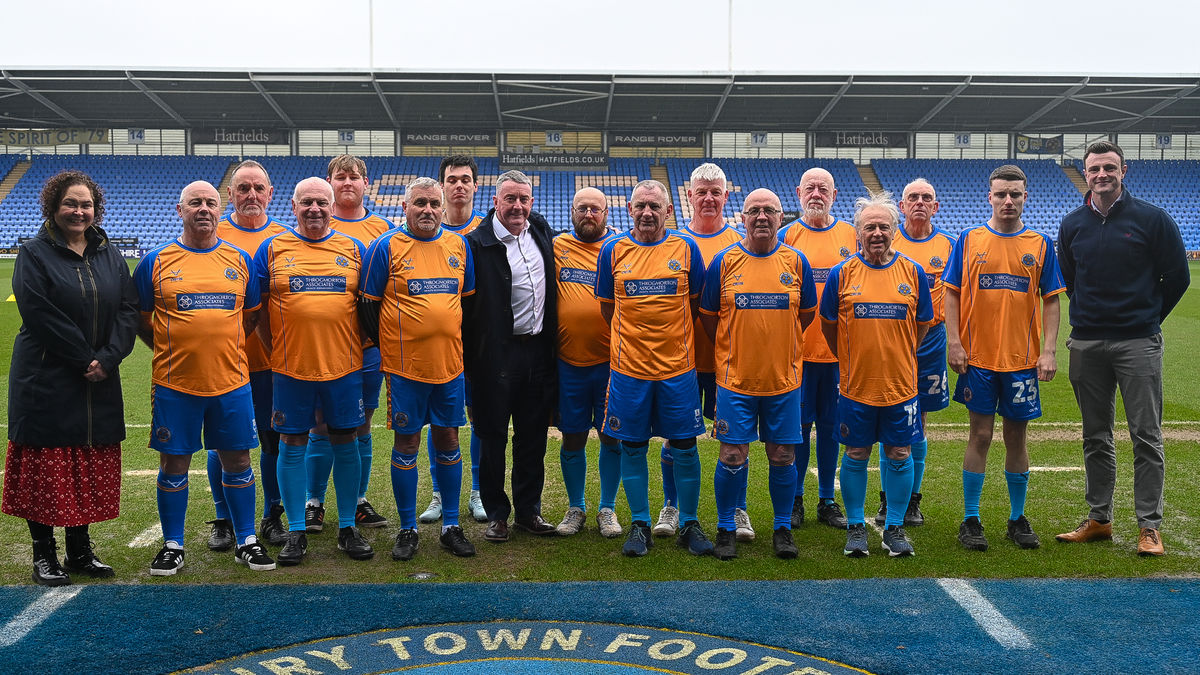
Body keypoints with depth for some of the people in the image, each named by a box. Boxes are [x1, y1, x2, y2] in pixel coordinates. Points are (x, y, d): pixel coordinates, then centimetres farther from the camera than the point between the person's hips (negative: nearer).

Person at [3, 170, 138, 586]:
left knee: (91, 469, 10)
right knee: (46, 468, 2)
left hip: (100, 384, 5)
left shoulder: (110, 256, 10)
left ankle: (80, 551, 22)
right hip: (46, 382, -4)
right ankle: (44, 555, 13)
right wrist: (86, 359, -16)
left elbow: (128, 310, 2)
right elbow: (40, 316, -14)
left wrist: (108, 358, -12)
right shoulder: (34, 255, -3)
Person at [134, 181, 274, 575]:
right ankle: (173, 546, 20)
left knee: (237, 461, 7)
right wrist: (169, 349, 1)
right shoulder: (157, 262, 1)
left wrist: (227, 347, 8)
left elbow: (252, 314, 16)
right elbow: (138, 319, 8)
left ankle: (247, 542, 20)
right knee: (173, 465, 6)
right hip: (175, 384, -1)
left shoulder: (239, 260, 6)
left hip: (231, 381, 1)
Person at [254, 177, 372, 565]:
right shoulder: (272, 249, 4)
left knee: (346, 443, 6)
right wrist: (275, 350, 2)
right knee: (292, 445, 4)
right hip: (290, 368, -1)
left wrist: (360, 347, 4)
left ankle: (347, 528, 19)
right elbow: (257, 308, 7)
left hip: (344, 366, 1)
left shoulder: (354, 249, 7)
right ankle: (296, 532, 16)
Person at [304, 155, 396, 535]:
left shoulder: (382, 228, 9)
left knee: (361, 426, 10)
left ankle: (359, 501, 20)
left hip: (370, 343, 2)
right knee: (322, 426, 3)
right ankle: (313, 503, 14)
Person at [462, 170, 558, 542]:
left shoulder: (541, 230, 8)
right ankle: (496, 514, 18)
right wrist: (468, 361, -13)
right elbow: (466, 306, -10)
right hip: (497, 355, -5)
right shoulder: (477, 243, -10)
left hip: (539, 350, 5)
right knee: (493, 436, 5)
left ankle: (529, 510, 24)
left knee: (533, 435, 12)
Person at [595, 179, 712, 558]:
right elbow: (607, 307, 11)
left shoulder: (686, 248, 1)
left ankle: (688, 524, 19)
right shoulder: (613, 250, 2)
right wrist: (635, 335, 8)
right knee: (632, 447, 7)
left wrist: (673, 337, 7)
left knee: (684, 447, 5)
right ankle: (639, 524, 20)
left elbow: (696, 303, 10)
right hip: (628, 367, 0)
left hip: (678, 366, 0)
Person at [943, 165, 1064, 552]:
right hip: (978, 357, -1)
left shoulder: (1040, 245, 5)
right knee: (980, 436, 1)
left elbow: (1051, 301, 5)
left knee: (1017, 438, 9)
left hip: (1023, 359, 1)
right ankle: (970, 520, 11)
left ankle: (1018, 520, 21)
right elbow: (952, 294, 2)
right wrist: (953, 342, -8)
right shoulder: (969, 240, 2)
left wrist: (1049, 351, -4)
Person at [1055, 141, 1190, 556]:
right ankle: (1099, 519, 20)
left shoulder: (1152, 219, -3)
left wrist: (1147, 318, 7)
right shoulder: (1072, 225, 8)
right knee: (1096, 437, 10)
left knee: (1146, 437, -2)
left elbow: (1177, 277, 3)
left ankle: (1150, 526, 5)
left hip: (1138, 345, -3)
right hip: (1086, 345, 4)